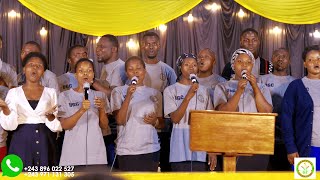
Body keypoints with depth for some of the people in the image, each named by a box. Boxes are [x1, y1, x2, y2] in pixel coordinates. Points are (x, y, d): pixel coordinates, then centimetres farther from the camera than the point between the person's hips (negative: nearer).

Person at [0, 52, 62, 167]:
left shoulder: (50, 92, 9)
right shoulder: (13, 92, 6)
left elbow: (57, 125, 6)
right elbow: (10, 125, -3)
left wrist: (50, 116, -14)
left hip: (44, 143, 1)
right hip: (21, 143, -1)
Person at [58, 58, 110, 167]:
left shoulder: (100, 96, 10)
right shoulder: (65, 96, 1)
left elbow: (105, 126, 8)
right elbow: (64, 125, -6)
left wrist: (102, 109, -10)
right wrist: (81, 110, -21)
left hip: (96, 154, 2)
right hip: (73, 154, -2)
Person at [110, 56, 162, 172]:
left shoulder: (155, 93, 10)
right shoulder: (119, 91, 1)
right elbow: (120, 121, -10)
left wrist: (154, 121, -8)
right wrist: (128, 95, -18)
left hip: (151, 149, 3)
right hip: (127, 150, -3)